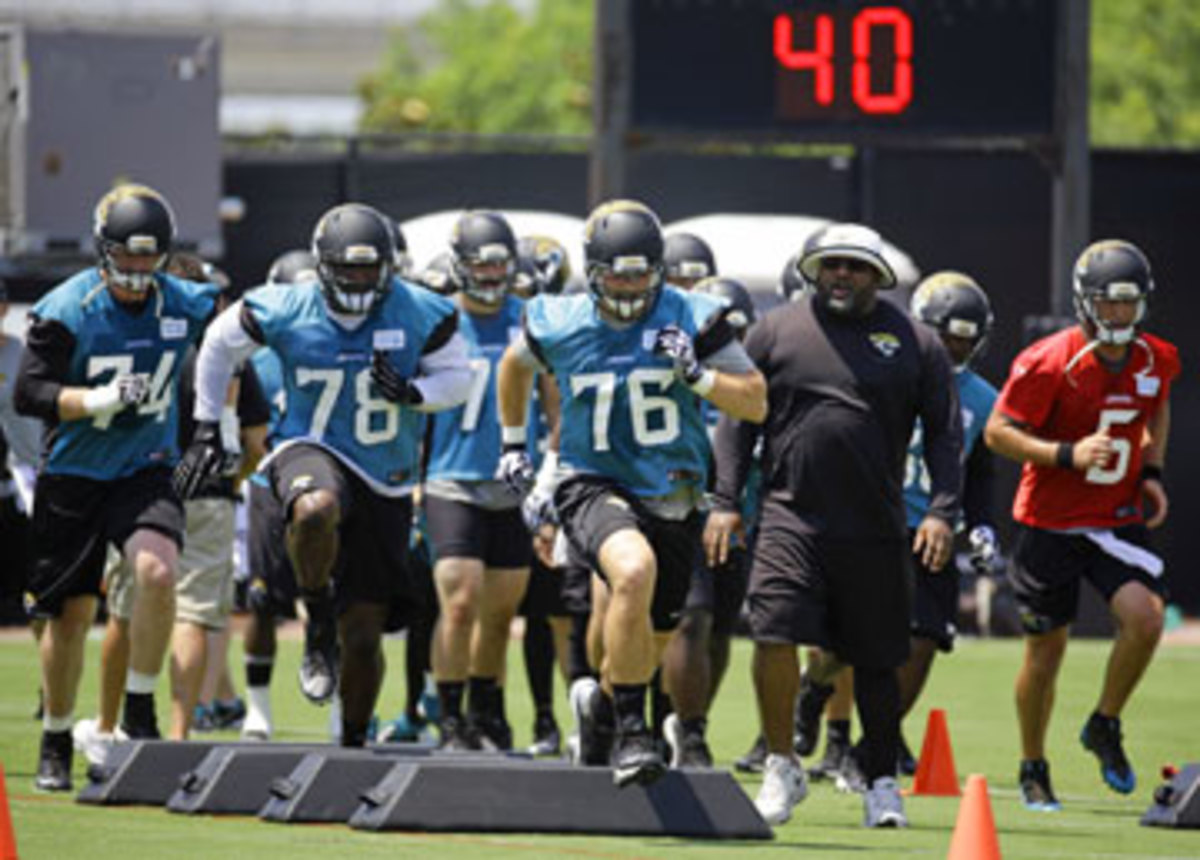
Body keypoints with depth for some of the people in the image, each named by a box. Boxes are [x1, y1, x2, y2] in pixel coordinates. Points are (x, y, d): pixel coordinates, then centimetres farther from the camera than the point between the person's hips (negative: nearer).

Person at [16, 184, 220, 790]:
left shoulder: (185, 305, -2)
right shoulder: (67, 311, -10)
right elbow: (28, 393, -14)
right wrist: (98, 401, -27)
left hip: (146, 469, 1)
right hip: (74, 474, -1)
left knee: (156, 571, -26)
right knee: (70, 615, 4)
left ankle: (139, 710, -11)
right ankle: (55, 745, 20)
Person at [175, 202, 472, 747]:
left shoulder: (422, 316, -7)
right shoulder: (285, 312, -8)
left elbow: (457, 378, 4)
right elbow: (220, 345, 8)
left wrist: (413, 392, -18)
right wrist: (207, 430, 6)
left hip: (384, 481, 2)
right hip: (312, 452, -2)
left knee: (363, 634, 4)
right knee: (316, 509, -42)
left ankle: (354, 740, 25)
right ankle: (318, 627, -18)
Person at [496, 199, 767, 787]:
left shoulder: (690, 319, -6)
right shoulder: (558, 325, -3)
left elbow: (756, 404, -5)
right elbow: (517, 365, 21)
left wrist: (697, 375, -21)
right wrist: (513, 443, 23)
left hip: (672, 498, 2)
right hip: (594, 486, -2)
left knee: (644, 643, 14)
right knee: (634, 570, -35)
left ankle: (603, 706, 51)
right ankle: (630, 732, -29)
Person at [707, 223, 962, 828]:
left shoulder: (913, 343, 6)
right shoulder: (776, 332, 6)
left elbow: (944, 432, 9)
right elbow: (738, 420, 10)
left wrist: (941, 511, -2)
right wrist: (725, 501, 3)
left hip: (874, 528, 1)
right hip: (790, 516, -1)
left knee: (875, 661, 8)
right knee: (774, 636, -15)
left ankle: (882, 784, 20)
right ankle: (781, 768, 2)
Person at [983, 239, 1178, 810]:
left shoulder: (1156, 361, -2)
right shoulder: (1050, 363, -17)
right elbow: (998, 433, -13)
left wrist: (1152, 472, 6)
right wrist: (1068, 455, -26)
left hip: (1120, 520, 3)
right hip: (1051, 521, -3)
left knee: (1144, 618, -20)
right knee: (1045, 649, 5)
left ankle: (1105, 729, 5)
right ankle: (1033, 770, 25)